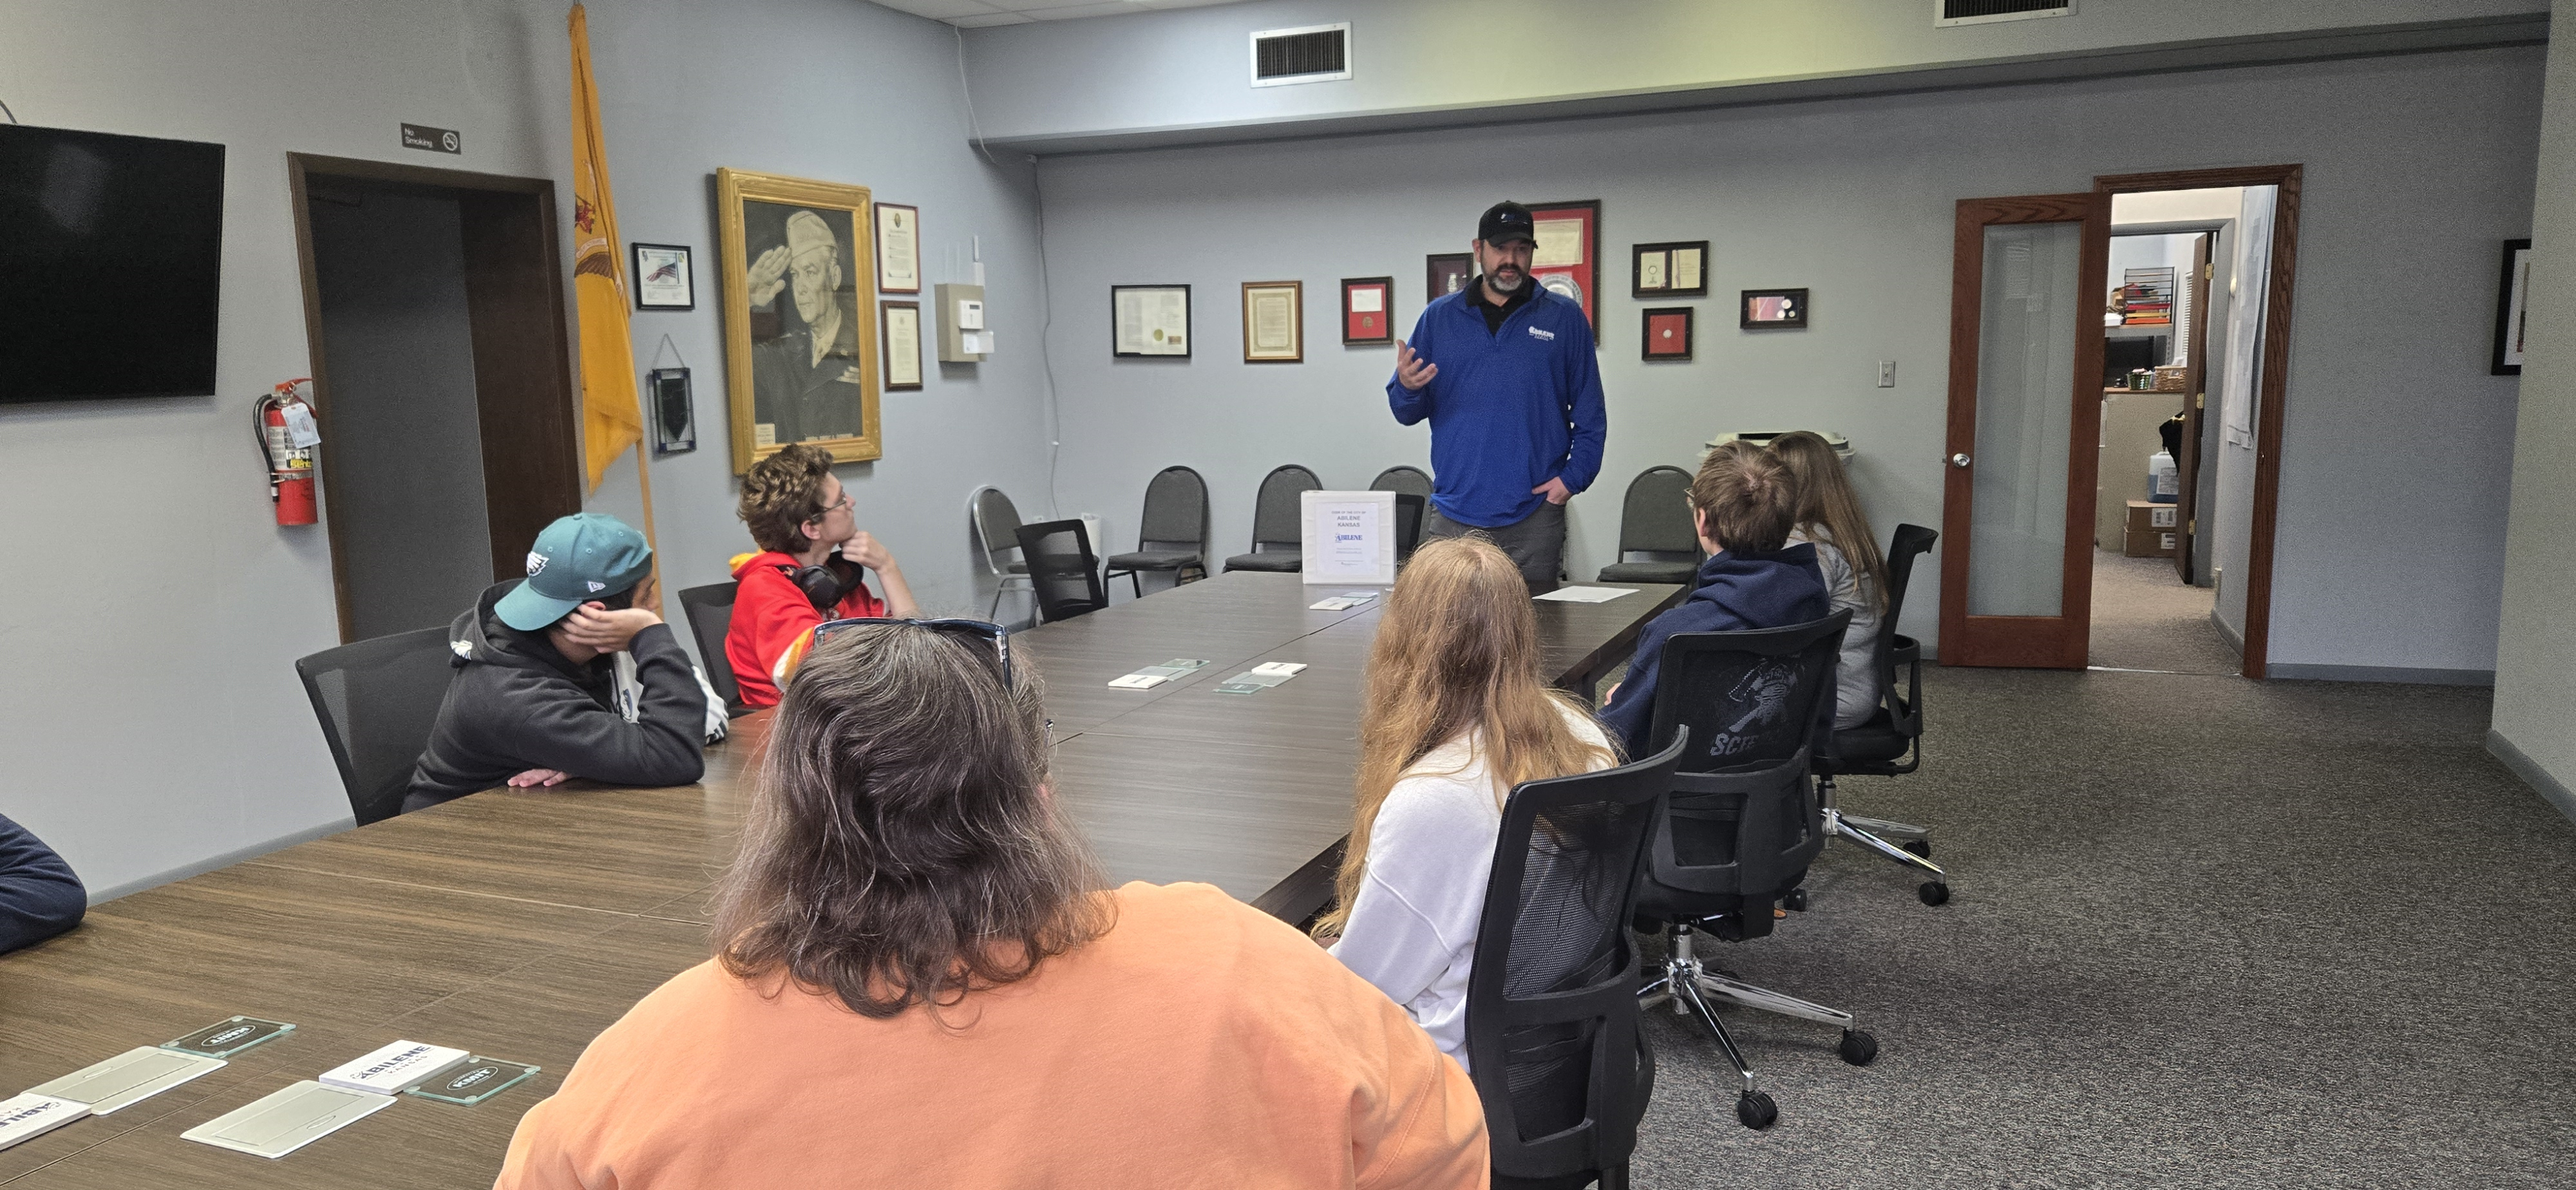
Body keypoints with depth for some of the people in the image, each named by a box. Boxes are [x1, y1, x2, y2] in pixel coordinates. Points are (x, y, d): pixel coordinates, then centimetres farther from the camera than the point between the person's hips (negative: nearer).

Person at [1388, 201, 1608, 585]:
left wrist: (1573, 477, -7)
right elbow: (1408, 413, 8)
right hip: (1453, 514, 1)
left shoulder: (1565, 318, 6)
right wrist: (1406, 388, -15)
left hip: (1534, 514, -1)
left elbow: (1590, 416, 6)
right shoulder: (1439, 316, 8)